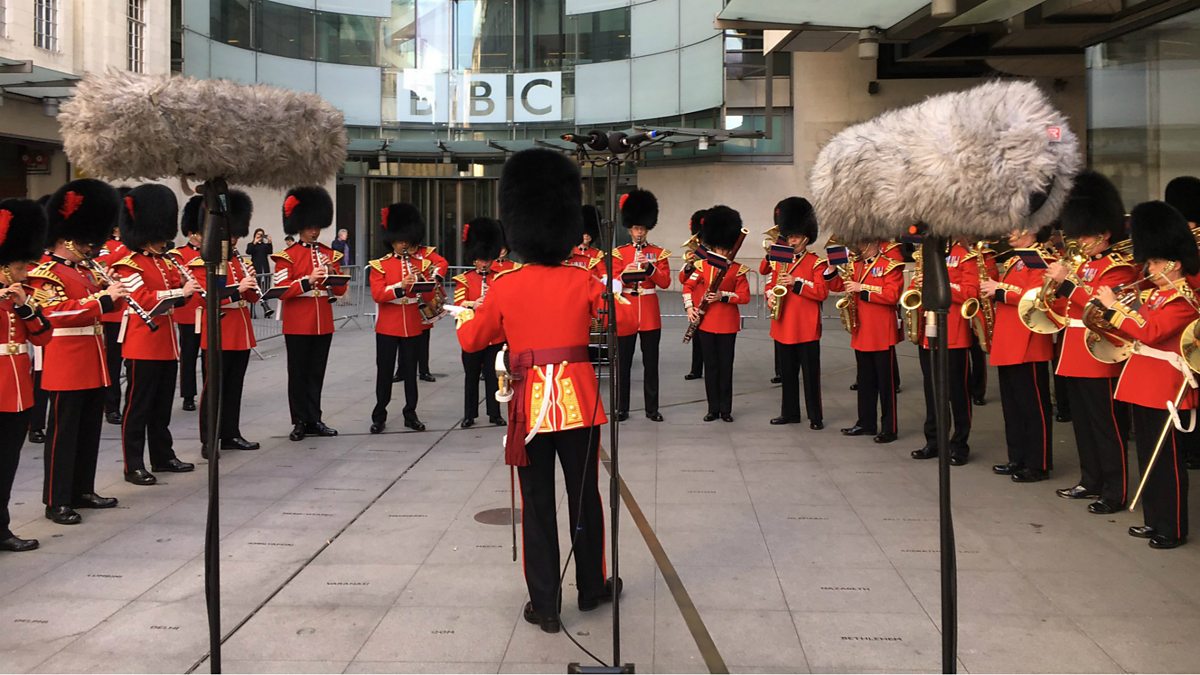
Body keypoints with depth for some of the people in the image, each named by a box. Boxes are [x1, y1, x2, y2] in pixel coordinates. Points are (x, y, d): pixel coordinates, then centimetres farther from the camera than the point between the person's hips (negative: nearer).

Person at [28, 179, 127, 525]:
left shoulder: (85, 270, 15)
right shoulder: (45, 274, -10)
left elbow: (105, 306, 21)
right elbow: (56, 313, -24)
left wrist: (115, 294, -1)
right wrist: (102, 299, -28)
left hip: (93, 363, 8)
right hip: (67, 364, -8)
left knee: (90, 429, 14)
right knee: (63, 431, -2)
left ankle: (83, 490, 25)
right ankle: (57, 501, 5)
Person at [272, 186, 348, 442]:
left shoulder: (330, 254, 10)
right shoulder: (287, 256, -4)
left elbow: (341, 290, 9)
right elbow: (281, 291, -12)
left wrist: (332, 274, -11)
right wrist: (308, 280, -23)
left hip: (323, 323, 4)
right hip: (297, 325, -4)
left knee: (317, 373, 10)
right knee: (298, 374, 3)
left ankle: (314, 420, 17)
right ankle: (299, 422, 10)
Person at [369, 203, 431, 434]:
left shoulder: (421, 264, 6)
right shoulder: (380, 265, -1)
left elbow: (429, 295, 2)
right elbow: (377, 294, -13)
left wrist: (421, 283, -18)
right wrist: (401, 286, -25)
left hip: (413, 326, 2)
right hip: (388, 326, -2)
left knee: (410, 371, 9)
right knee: (384, 371, 4)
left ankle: (410, 413, 18)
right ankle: (379, 416, 13)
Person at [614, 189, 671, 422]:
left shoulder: (659, 252, 5)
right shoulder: (619, 252, 4)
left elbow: (665, 282, -4)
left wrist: (649, 267, -20)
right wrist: (624, 275, -24)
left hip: (650, 314, 0)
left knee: (651, 362, 4)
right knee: (623, 362, 4)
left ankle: (652, 408, 12)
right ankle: (622, 408, 12)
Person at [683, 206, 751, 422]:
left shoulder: (738, 270, -3)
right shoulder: (703, 265, 2)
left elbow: (745, 296, -6)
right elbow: (688, 286, 6)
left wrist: (723, 295, -20)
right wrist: (689, 307, -7)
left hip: (728, 323, -1)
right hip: (706, 321, 1)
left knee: (726, 365, 5)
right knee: (710, 364, 7)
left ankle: (726, 409, 14)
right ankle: (713, 408, 16)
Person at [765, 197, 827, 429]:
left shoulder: (816, 262, -4)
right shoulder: (779, 261, 12)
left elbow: (822, 292, -12)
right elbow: (770, 284, 18)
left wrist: (796, 283, -21)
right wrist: (771, 297, -4)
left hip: (806, 329, -5)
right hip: (783, 327, 5)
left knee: (811, 374, 0)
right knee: (787, 373, 12)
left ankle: (816, 417, 7)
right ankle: (789, 413, 22)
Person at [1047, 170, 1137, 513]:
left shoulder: (1119, 267, -10)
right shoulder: (1081, 264, 15)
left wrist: (1066, 282, -27)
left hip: (1100, 359, -9)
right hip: (1075, 357, 9)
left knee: (1108, 426, -2)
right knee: (1082, 423, 15)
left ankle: (1115, 492, 5)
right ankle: (1090, 481, 26)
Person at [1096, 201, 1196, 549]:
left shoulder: (1184, 299, -14)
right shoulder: (1156, 293, 13)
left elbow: (1150, 332, -24)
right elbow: (1140, 329, 18)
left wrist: (1114, 306, -20)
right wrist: (1115, 306, 2)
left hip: (1165, 386, -9)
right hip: (1143, 383, 9)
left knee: (1167, 459, -2)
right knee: (1148, 455, 15)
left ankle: (1173, 528, 7)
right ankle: (1155, 519, 25)